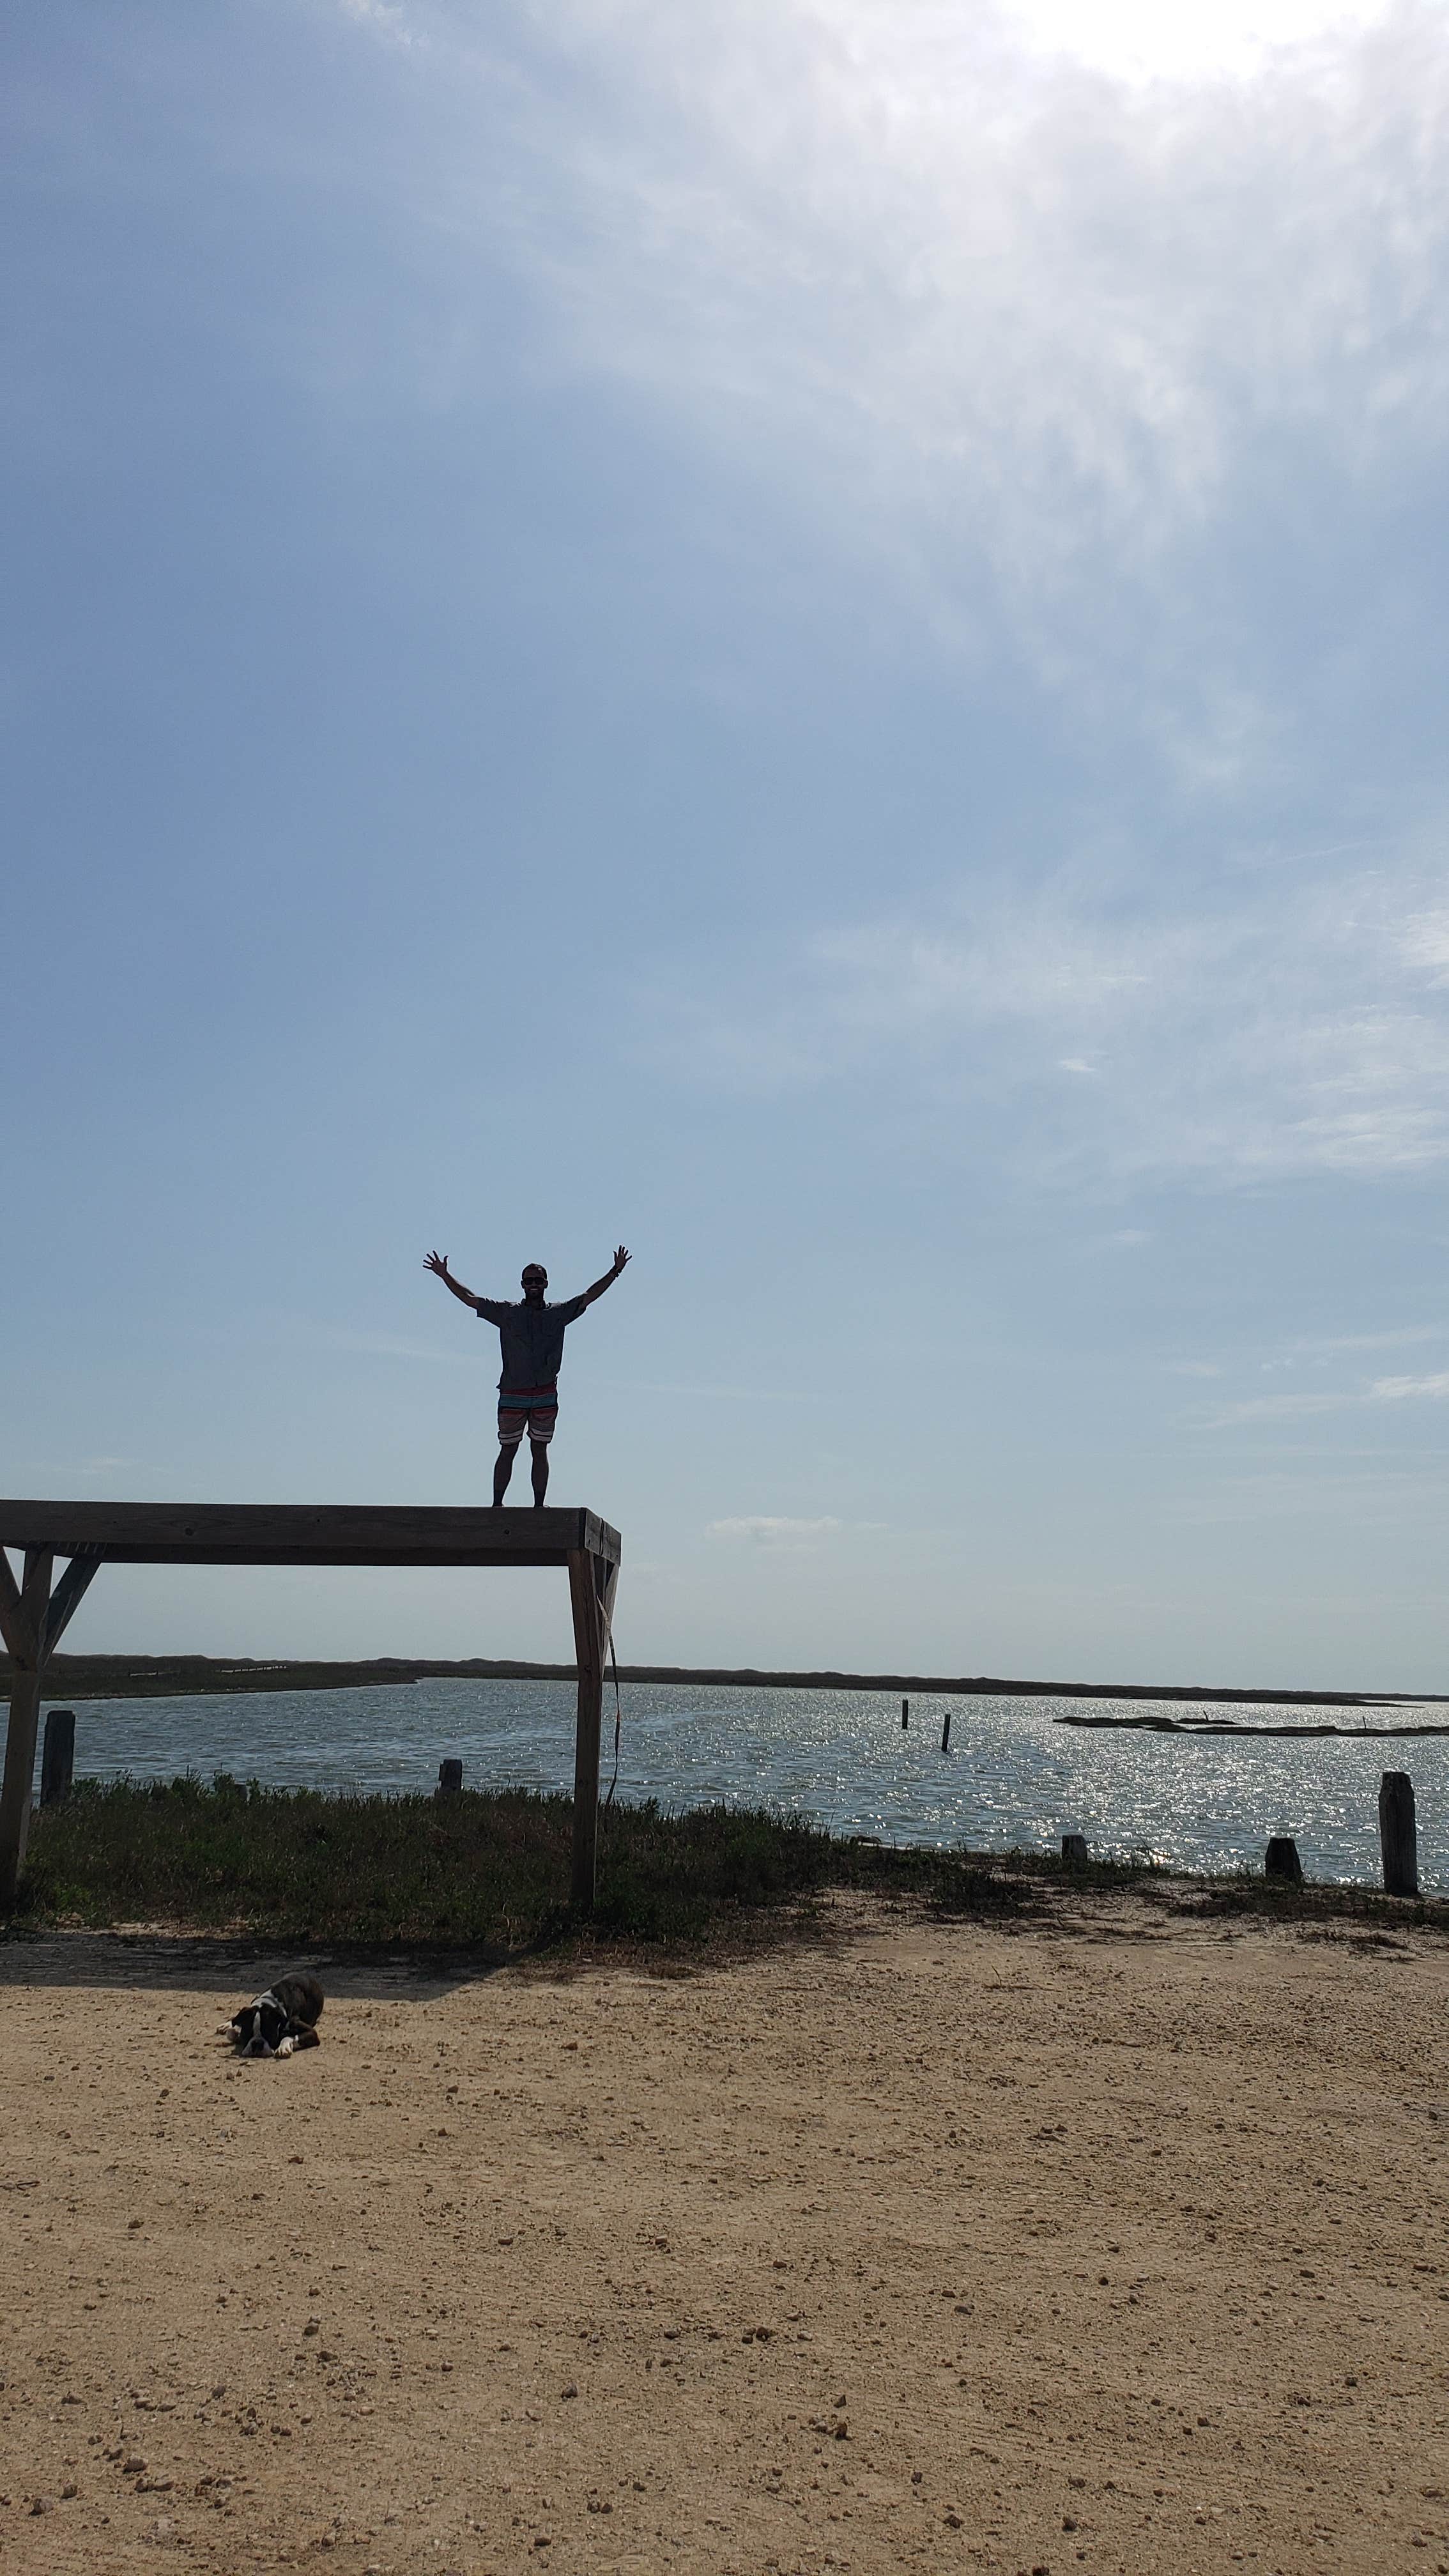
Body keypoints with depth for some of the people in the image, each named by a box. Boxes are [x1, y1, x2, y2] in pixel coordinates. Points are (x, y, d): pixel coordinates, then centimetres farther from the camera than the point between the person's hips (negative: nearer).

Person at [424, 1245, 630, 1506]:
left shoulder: (558, 1313, 9)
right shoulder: (507, 1312, 6)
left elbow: (589, 1296, 9)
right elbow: (469, 1299, 7)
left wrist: (615, 1272, 4)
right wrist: (445, 1276, 2)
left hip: (546, 1395, 1)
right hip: (512, 1395, -1)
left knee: (540, 1450, 5)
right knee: (507, 1450, 2)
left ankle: (539, 1506, 8)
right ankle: (496, 1504, 7)